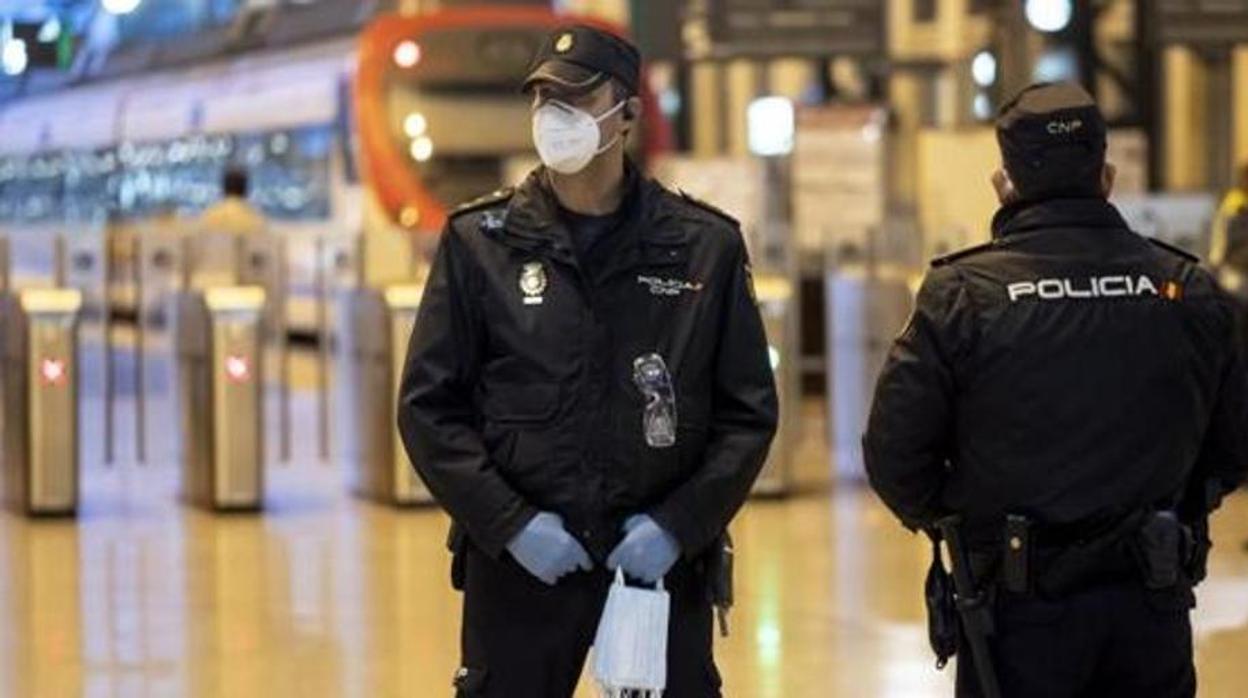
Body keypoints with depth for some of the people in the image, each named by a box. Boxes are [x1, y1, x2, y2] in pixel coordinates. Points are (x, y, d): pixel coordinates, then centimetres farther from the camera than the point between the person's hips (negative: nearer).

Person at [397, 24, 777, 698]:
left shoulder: (705, 246, 1)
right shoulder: (480, 242, 0)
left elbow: (749, 411, 3)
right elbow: (427, 406, 0)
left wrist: (681, 523, -9)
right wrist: (509, 522, -11)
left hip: (662, 560, 0)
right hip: (518, 562, 0)